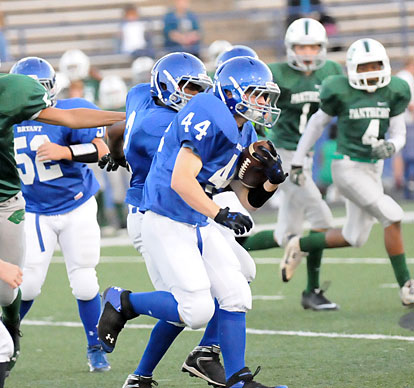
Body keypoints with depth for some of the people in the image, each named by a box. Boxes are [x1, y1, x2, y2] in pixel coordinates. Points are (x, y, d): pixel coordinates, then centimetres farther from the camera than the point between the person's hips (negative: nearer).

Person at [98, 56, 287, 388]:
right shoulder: (208, 118, -18)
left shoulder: (244, 134, 13)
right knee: (196, 309, -14)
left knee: (236, 295, 4)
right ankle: (122, 303, 6)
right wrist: (220, 215, -26)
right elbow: (181, 181, -24)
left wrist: (273, 180, -2)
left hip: (198, 225, 10)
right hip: (167, 221, -10)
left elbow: (249, 200, 17)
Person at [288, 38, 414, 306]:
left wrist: (391, 147, -20)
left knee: (355, 238, 13)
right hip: (347, 168, -6)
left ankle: (299, 246, 34)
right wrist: (298, 161, 9)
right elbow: (318, 123, 4)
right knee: (393, 217, -18)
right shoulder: (342, 93, -10)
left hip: (373, 170, 6)